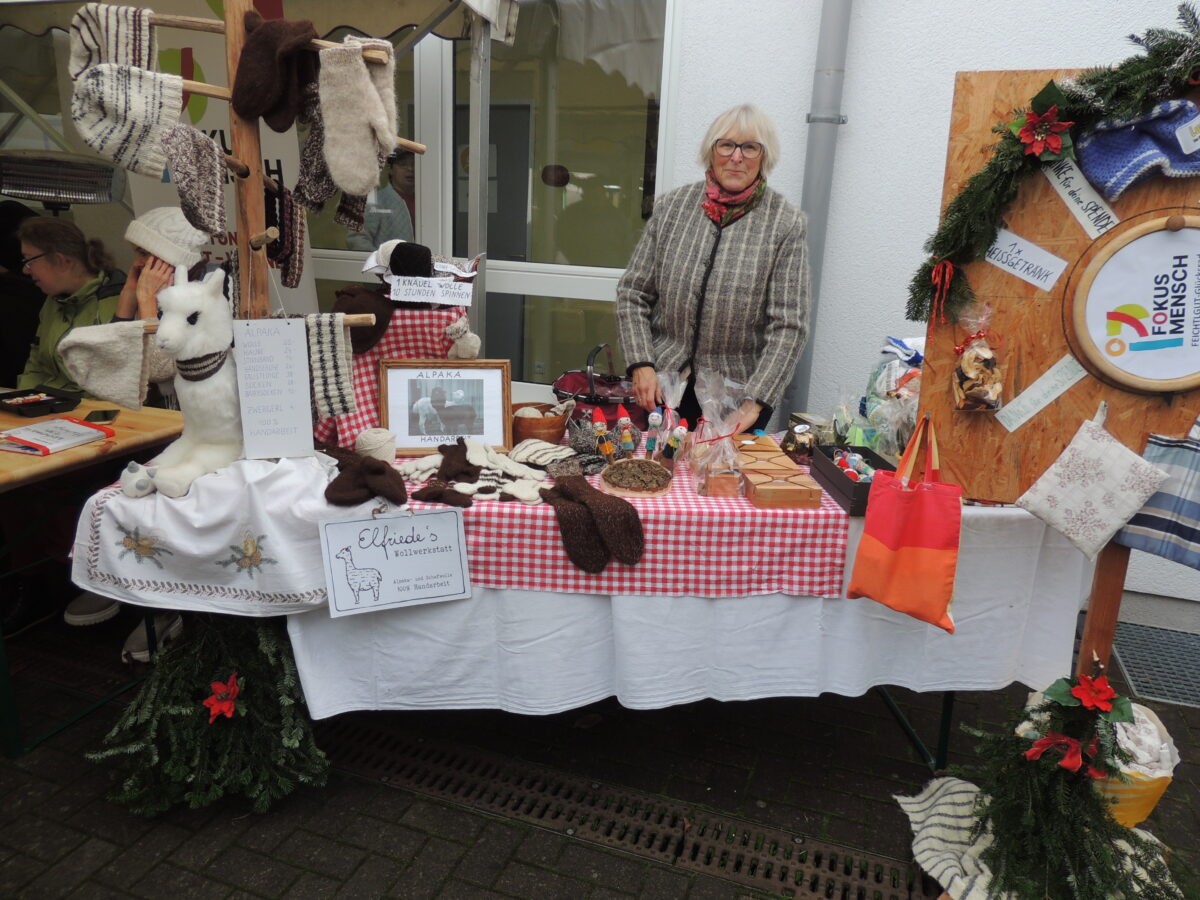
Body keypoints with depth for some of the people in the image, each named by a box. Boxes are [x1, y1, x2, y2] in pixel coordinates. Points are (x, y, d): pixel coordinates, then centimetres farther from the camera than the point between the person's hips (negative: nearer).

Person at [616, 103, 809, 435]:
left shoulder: (786, 223, -7)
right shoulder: (673, 206, 1)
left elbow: (789, 326, -10)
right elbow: (632, 293, 4)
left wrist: (753, 405, -17)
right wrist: (641, 365, -7)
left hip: (739, 392, -2)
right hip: (662, 385, 2)